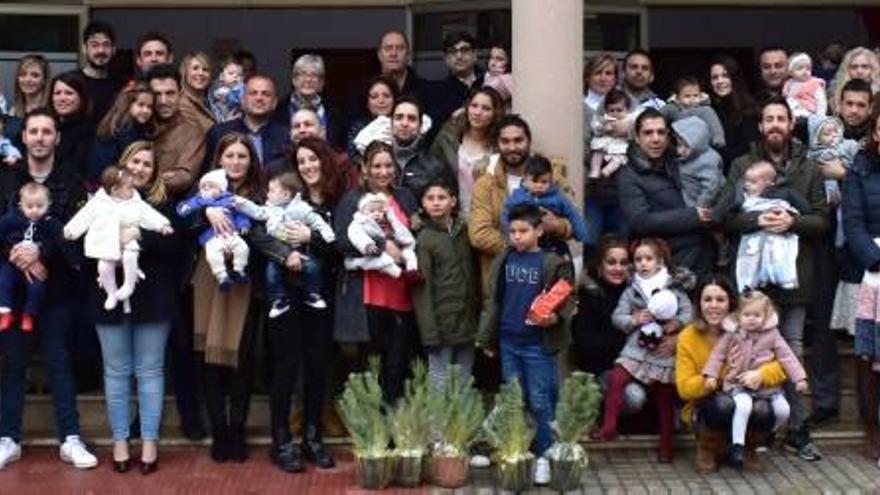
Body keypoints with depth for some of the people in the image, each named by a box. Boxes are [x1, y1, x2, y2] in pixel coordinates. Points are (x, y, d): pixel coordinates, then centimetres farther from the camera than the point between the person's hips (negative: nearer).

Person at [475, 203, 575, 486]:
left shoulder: (553, 263, -6)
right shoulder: (503, 261, 7)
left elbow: (567, 300, -5)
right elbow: (492, 300, 11)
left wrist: (555, 317, -26)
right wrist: (486, 338, 11)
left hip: (539, 344, -4)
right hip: (508, 343, 4)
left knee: (540, 403, 1)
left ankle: (544, 456, 10)